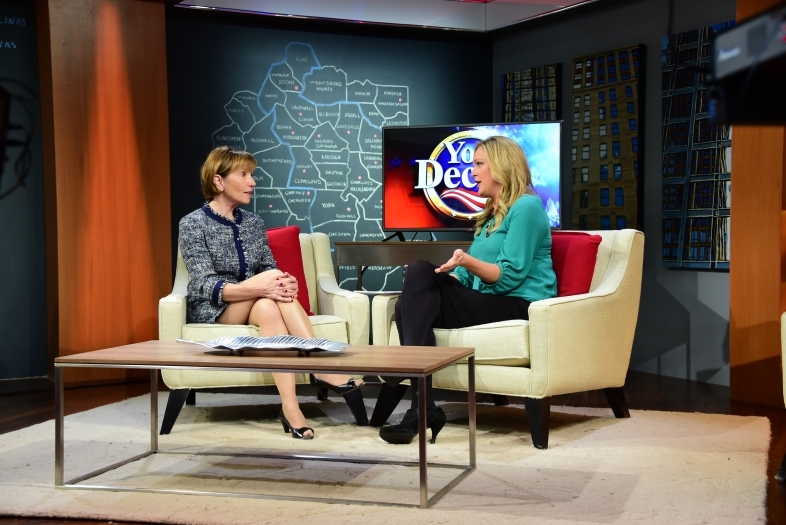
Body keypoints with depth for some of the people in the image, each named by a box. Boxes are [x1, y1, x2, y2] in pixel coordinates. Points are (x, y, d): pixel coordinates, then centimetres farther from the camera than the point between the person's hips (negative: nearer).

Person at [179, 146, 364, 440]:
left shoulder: (254, 223, 9)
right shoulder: (193, 224, -8)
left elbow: (269, 271, 5)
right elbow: (206, 286, -19)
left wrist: (284, 283, -21)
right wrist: (258, 286, -35)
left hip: (253, 305, 4)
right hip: (210, 311, -4)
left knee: (268, 307, -32)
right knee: (267, 300, -32)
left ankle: (290, 407, -44)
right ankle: (324, 370, -37)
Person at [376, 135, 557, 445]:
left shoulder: (526, 207, -5)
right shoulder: (490, 215, 24)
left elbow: (509, 277, -15)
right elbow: (466, 276, 19)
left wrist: (467, 261, -29)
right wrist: (445, 273, 0)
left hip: (520, 307, -8)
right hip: (487, 303, 8)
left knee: (420, 280, -24)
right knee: (409, 304, -18)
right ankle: (422, 410, -27)